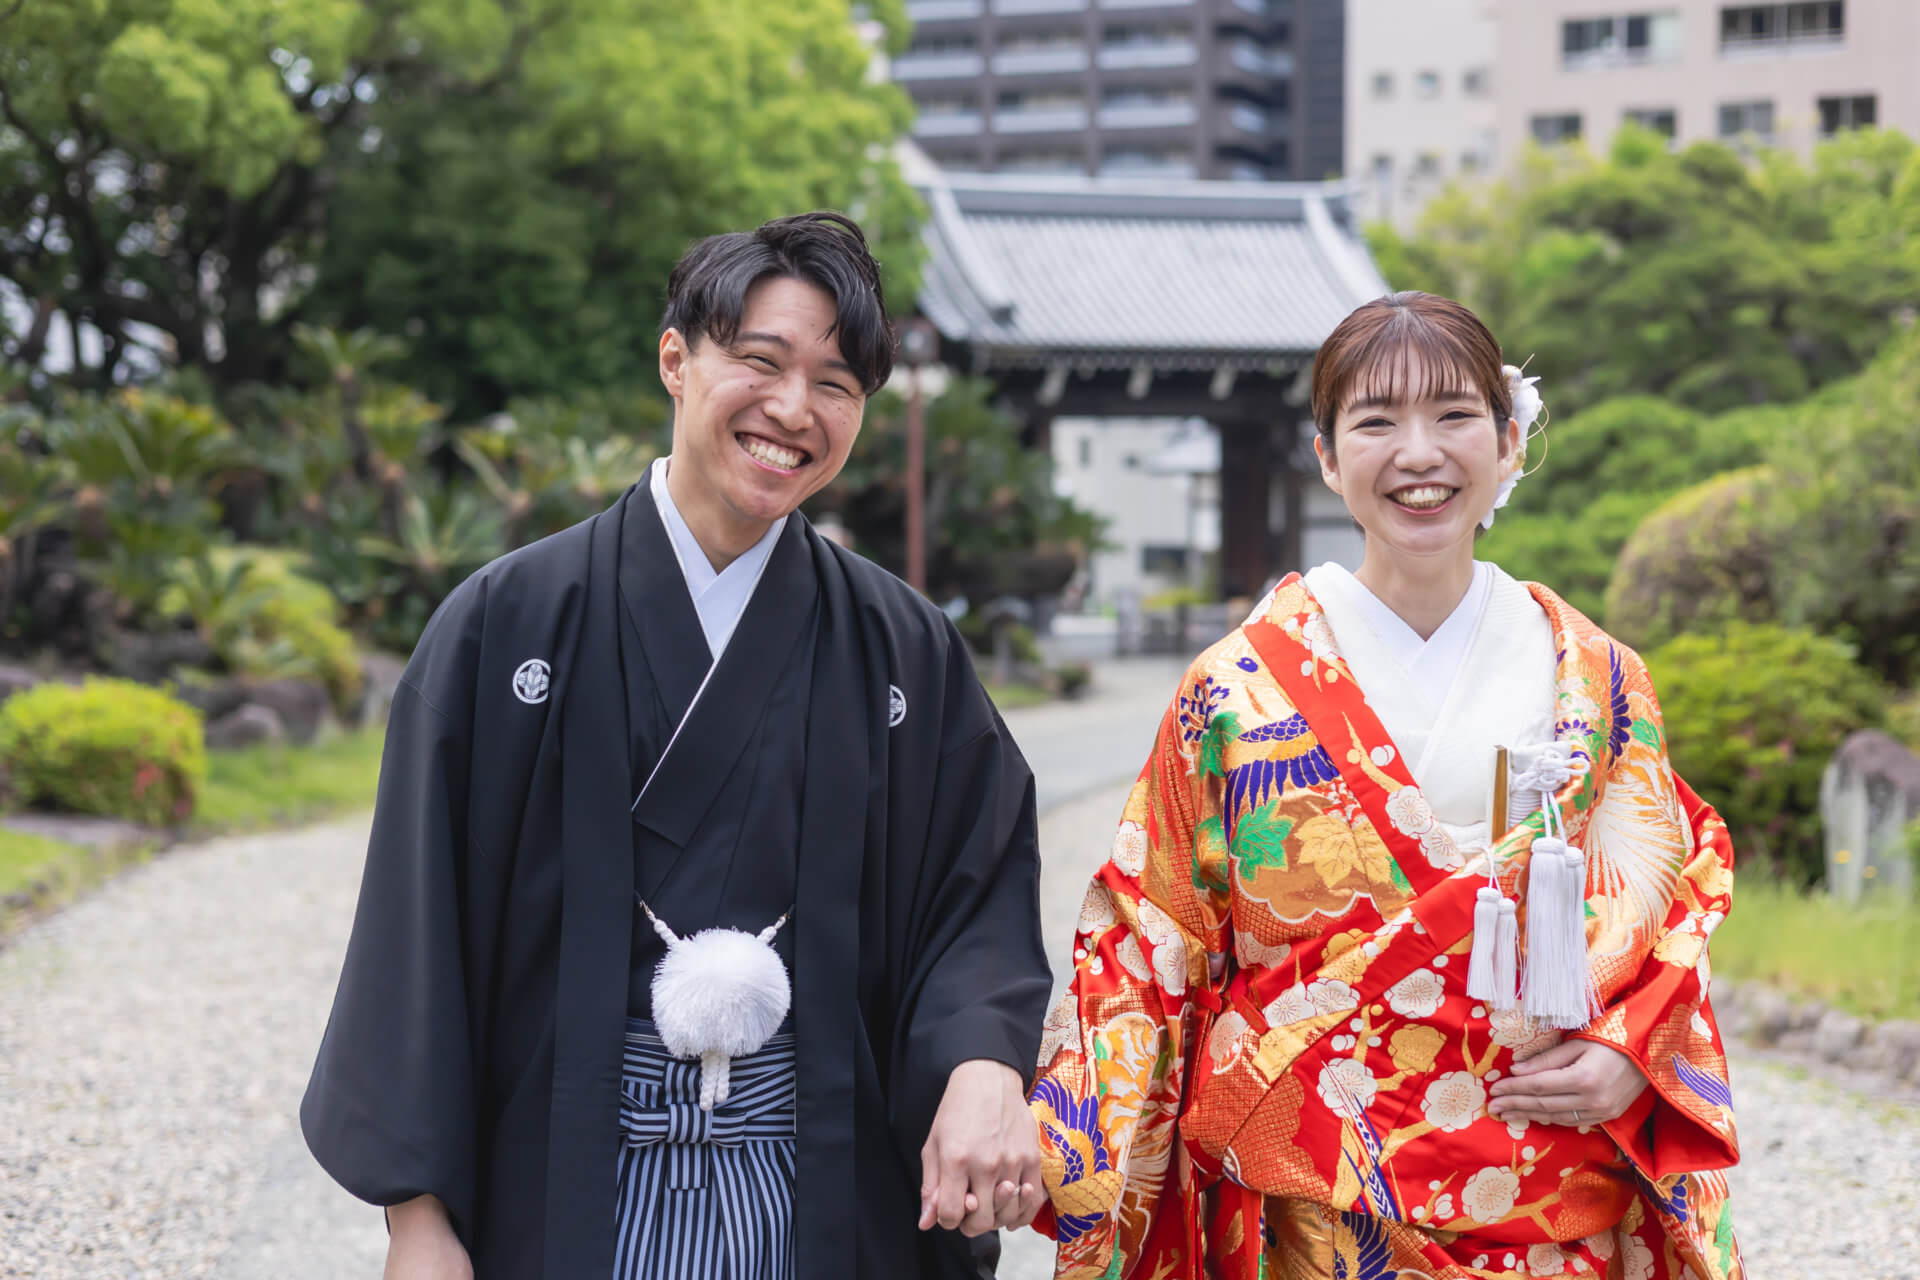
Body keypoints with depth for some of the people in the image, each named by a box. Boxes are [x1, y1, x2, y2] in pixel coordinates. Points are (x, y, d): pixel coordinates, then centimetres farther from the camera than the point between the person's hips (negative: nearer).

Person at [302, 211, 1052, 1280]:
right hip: (567, 1192, -1)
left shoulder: (908, 655, 3)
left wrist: (984, 1064, -22)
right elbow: (422, 922, -3)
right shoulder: (511, 621, -2)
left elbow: (983, 882, -1)